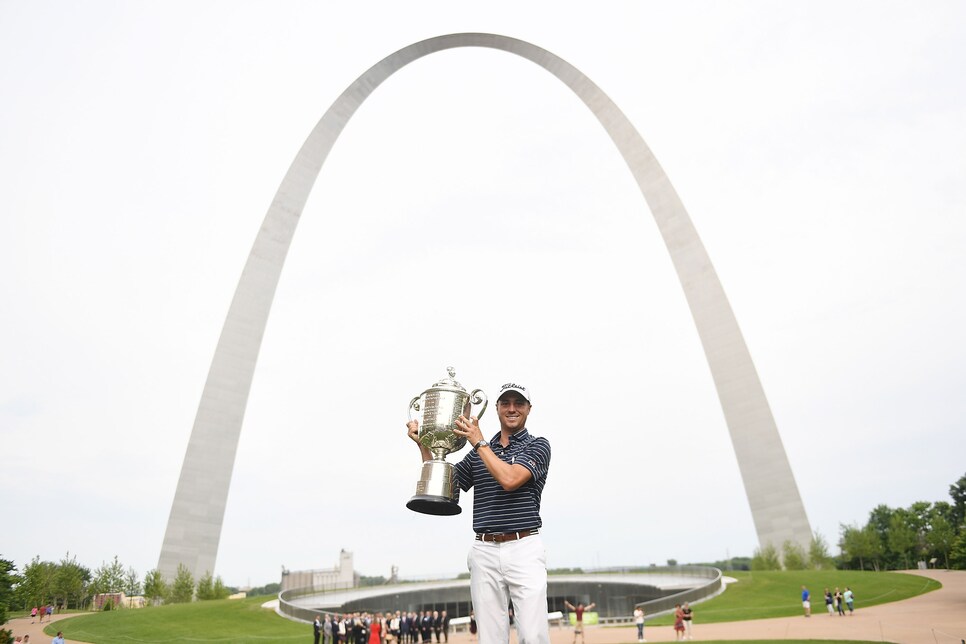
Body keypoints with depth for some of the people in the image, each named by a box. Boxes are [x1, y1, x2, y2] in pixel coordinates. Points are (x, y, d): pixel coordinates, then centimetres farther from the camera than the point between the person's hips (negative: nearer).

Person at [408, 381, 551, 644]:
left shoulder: (538, 445, 1)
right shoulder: (478, 453, 15)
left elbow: (509, 479, -16)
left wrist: (479, 441, -9)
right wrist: (424, 444, 6)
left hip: (524, 548, -3)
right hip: (484, 552, 4)